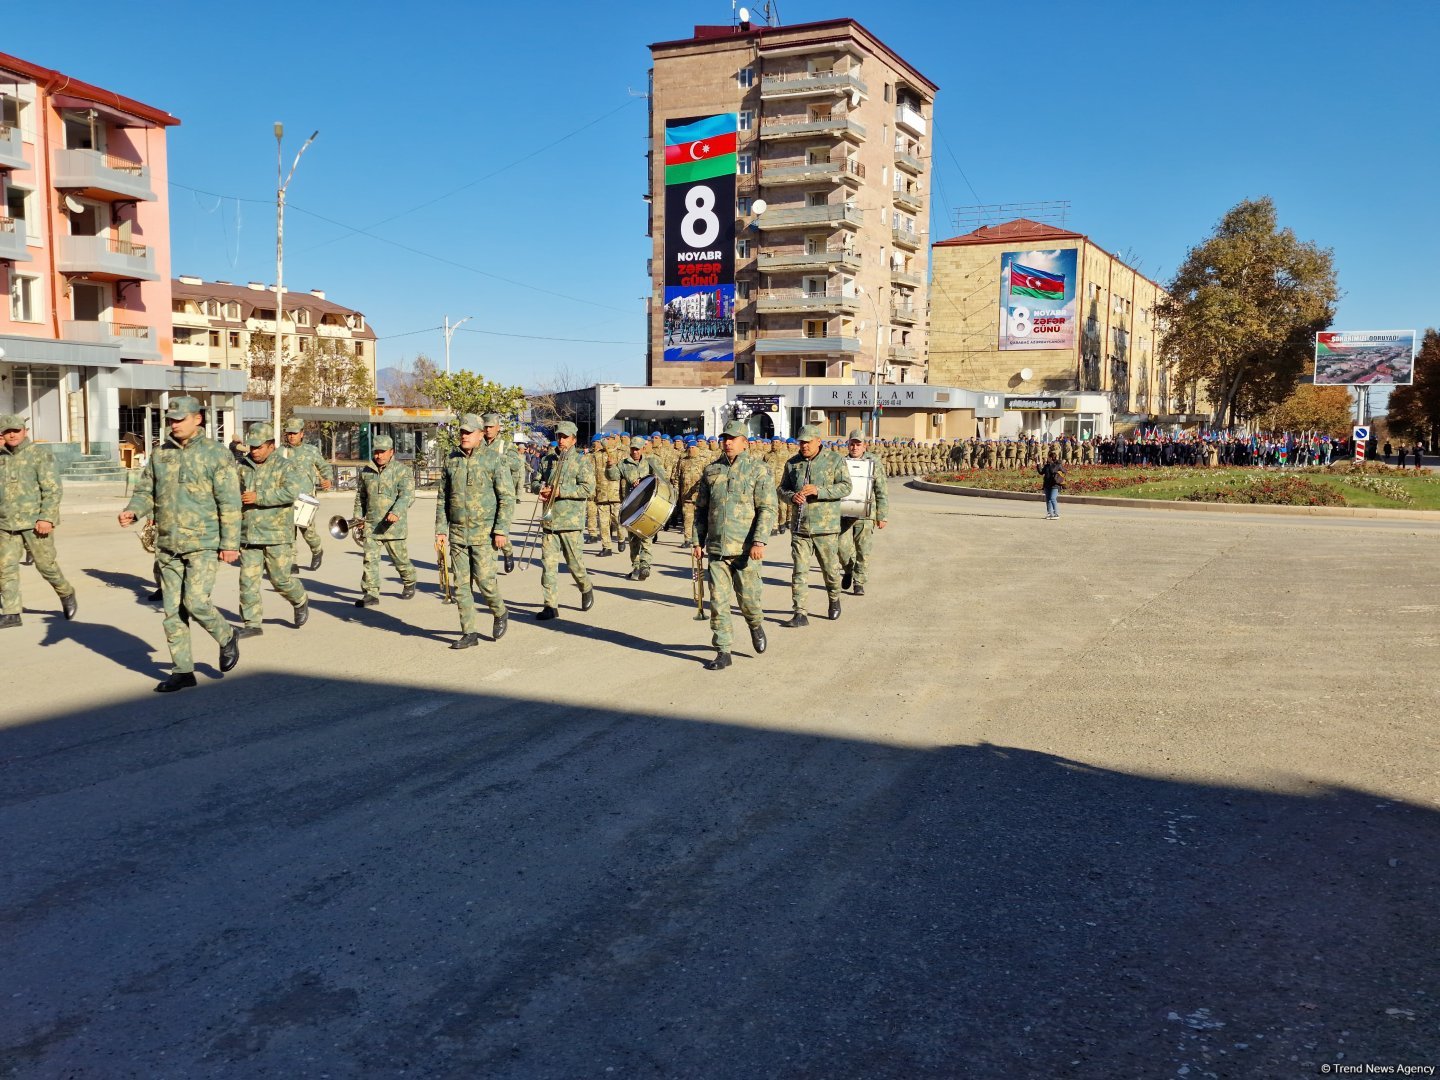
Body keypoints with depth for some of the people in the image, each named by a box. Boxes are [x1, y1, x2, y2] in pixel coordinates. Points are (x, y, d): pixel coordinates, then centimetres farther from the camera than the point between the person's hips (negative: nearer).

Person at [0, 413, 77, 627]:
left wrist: (46, 518, -18)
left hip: (35, 521, -5)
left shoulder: (39, 454, -4)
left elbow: (52, 489, -9)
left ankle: (66, 594, 25)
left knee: (45, 564, 2)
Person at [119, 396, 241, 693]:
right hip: (167, 545, 5)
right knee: (173, 610, 6)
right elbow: (145, 491, 14)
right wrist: (132, 511, -9)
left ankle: (227, 639, 14)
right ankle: (183, 671, 15)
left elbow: (229, 503, -7)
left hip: (203, 543, -5)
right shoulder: (160, 455, 10)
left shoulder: (216, 454, -5)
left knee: (195, 602, -15)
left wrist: (230, 543, -12)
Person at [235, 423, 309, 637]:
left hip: (277, 536, -4)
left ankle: (300, 602, 32)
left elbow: (290, 492, -21)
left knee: (280, 579, 2)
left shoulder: (286, 467, -4)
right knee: (248, 580, -1)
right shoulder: (243, 467, 10)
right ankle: (252, 624, 6)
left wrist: (258, 497, -23)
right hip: (248, 536, 4)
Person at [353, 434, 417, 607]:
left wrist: (396, 513, -32)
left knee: (400, 558, 9)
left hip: (394, 526, -3)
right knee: (370, 558, -4)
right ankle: (371, 594, -1)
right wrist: (358, 517, 15)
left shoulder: (402, 471, -6)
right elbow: (360, 496, 21)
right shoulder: (366, 472, 9)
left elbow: (407, 495, -17)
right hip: (371, 525, 3)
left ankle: (409, 583, 35)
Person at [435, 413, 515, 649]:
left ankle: (500, 613, 19)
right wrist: (440, 529, 6)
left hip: (484, 532, -4)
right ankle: (469, 634, 10)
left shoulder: (494, 460, -5)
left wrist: (501, 530, -15)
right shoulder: (451, 461, 9)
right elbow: (442, 498, 13)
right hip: (457, 532, 5)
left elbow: (507, 497, -8)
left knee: (484, 578, -10)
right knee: (461, 584, 3)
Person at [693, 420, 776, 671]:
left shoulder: (759, 469, -3)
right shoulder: (711, 470, 10)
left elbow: (768, 509, -10)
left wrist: (759, 541, -20)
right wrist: (698, 541, 11)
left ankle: (756, 626, 38)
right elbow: (701, 509, 17)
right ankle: (723, 652, 7)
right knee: (718, 601, 1)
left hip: (745, 549, -3)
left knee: (747, 597, 5)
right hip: (716, 548, 4)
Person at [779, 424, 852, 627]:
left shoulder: (835, 460, -3)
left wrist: (818, 490, -23)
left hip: (826, 527, -2)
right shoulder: (792, 463, 9)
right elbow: (782, 488, 15)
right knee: (799, 571, -3)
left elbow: (845, 487, -10)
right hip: (799, 526, 2)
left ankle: (834, 599, 36)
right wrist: (791, 496, -9)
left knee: (830, 568, 9)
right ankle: (800, 614, -2)